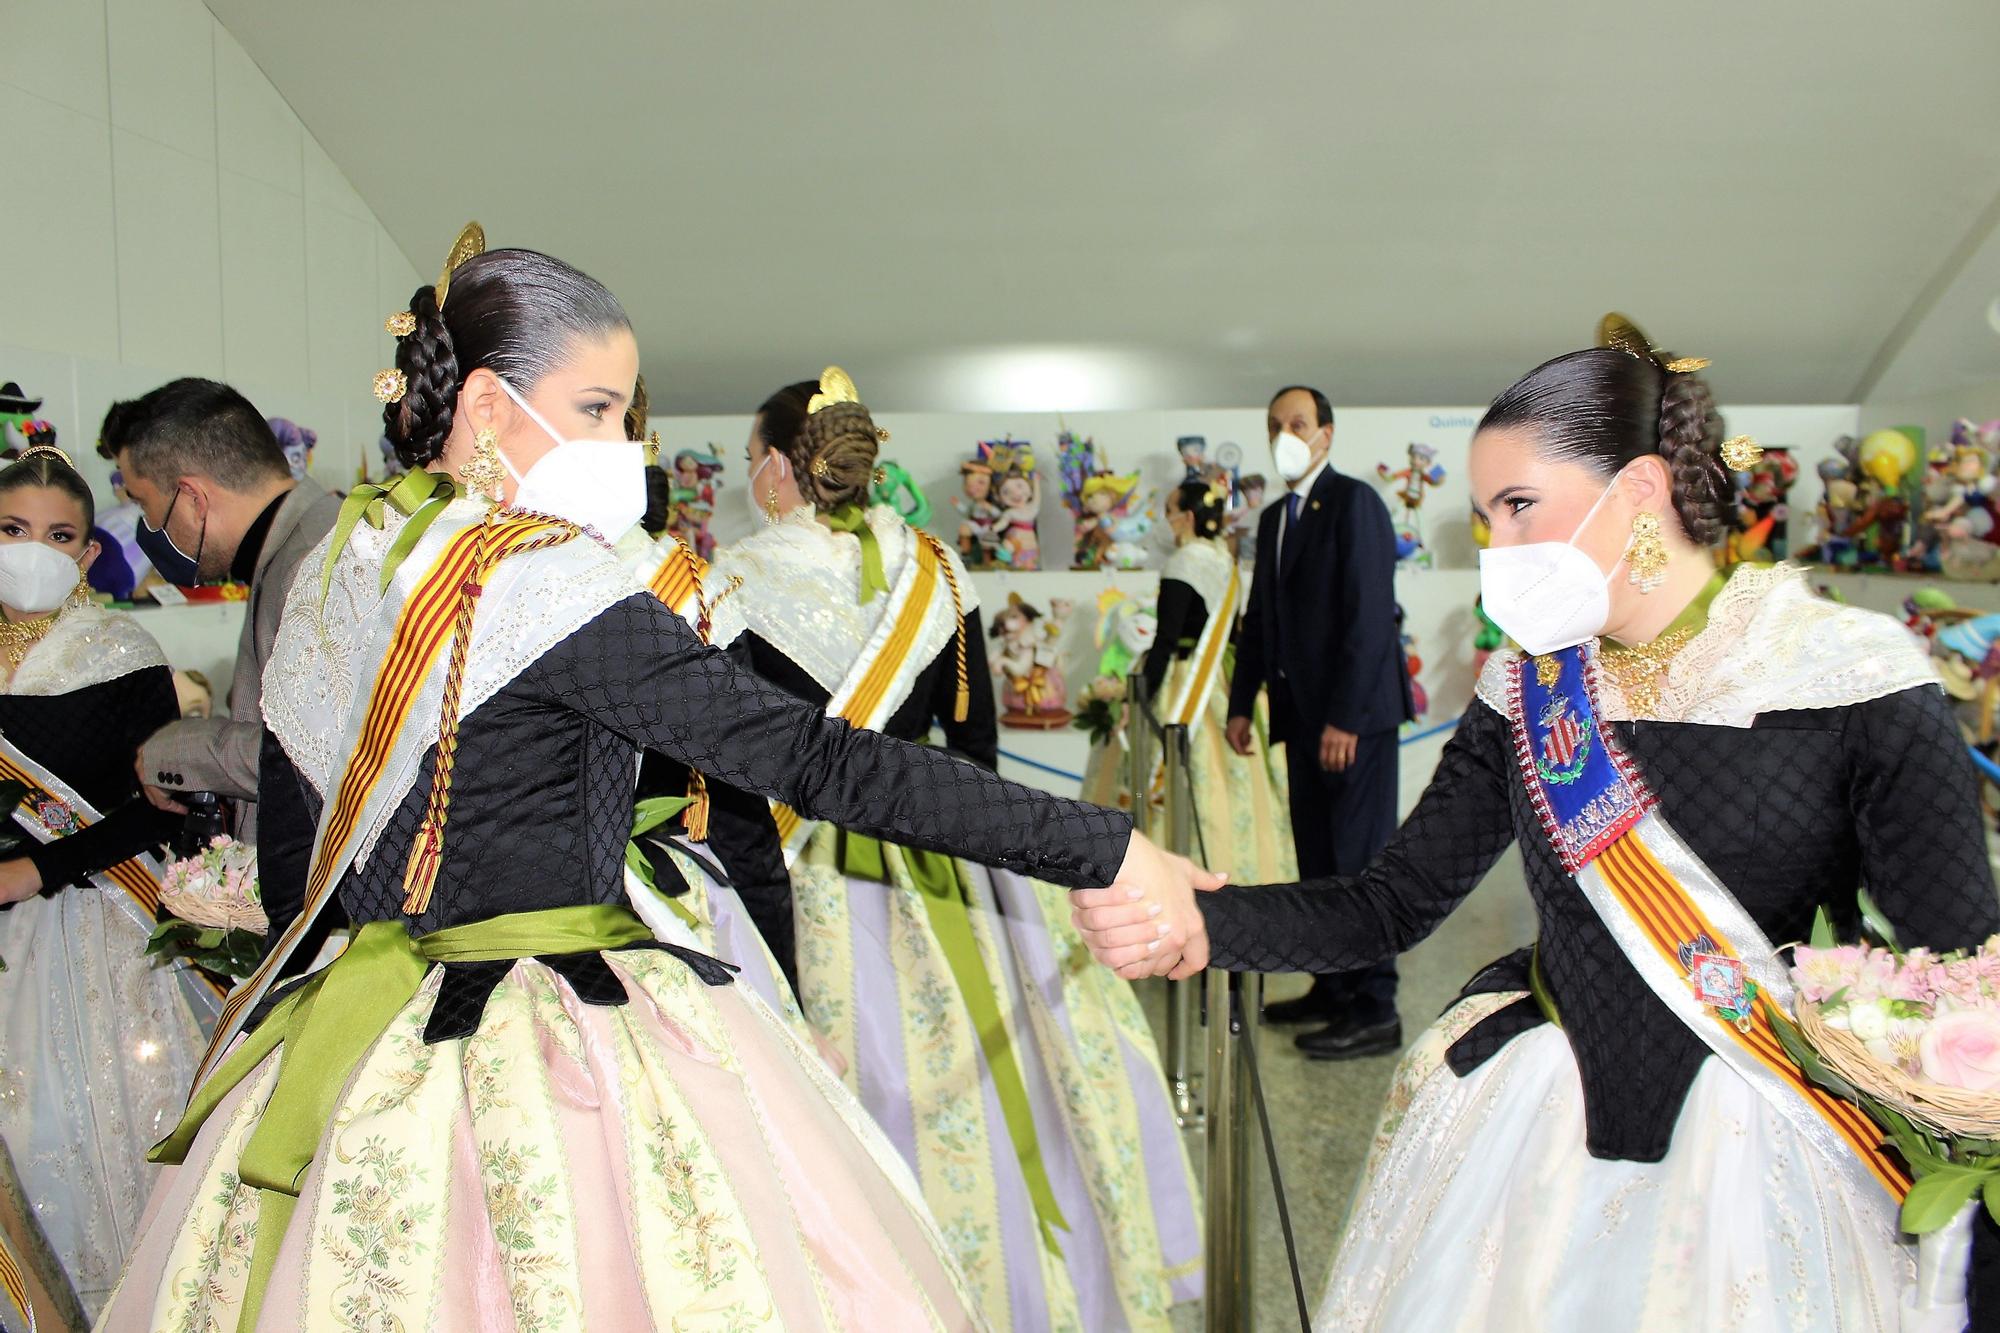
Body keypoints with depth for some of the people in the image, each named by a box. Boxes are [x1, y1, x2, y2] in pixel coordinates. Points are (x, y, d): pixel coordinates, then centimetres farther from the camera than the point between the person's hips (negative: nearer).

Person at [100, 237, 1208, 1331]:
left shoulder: (331, 566, 6)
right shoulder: (547, 575, -18)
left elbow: (294, 831, 14)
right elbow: (807, 756, -25)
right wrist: (1106, 852, -24)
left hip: (363, 1033, 8)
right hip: (560, 1054, -8)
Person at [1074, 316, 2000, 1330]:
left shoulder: (1857, 677, -12)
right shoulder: (1523, 693, 0)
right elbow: (1393, 904, -1)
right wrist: (1199, 923, -17)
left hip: (1756, 1156, -3)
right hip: (1531, 1128, 4)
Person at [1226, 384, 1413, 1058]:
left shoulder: (1354, 502, -10)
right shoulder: (1274, 518, 16)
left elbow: (1369, 615, -18)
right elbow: (1259, 617, 18)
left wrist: (1346, 717, -21)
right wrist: (1242, 703, 12)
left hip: (1355, 713, -9)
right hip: (1304, 712, 9)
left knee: (1359, 858, -5)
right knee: (1317, 858, 13)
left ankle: (1374, 1010, 3)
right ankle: (1333, 988, 24)